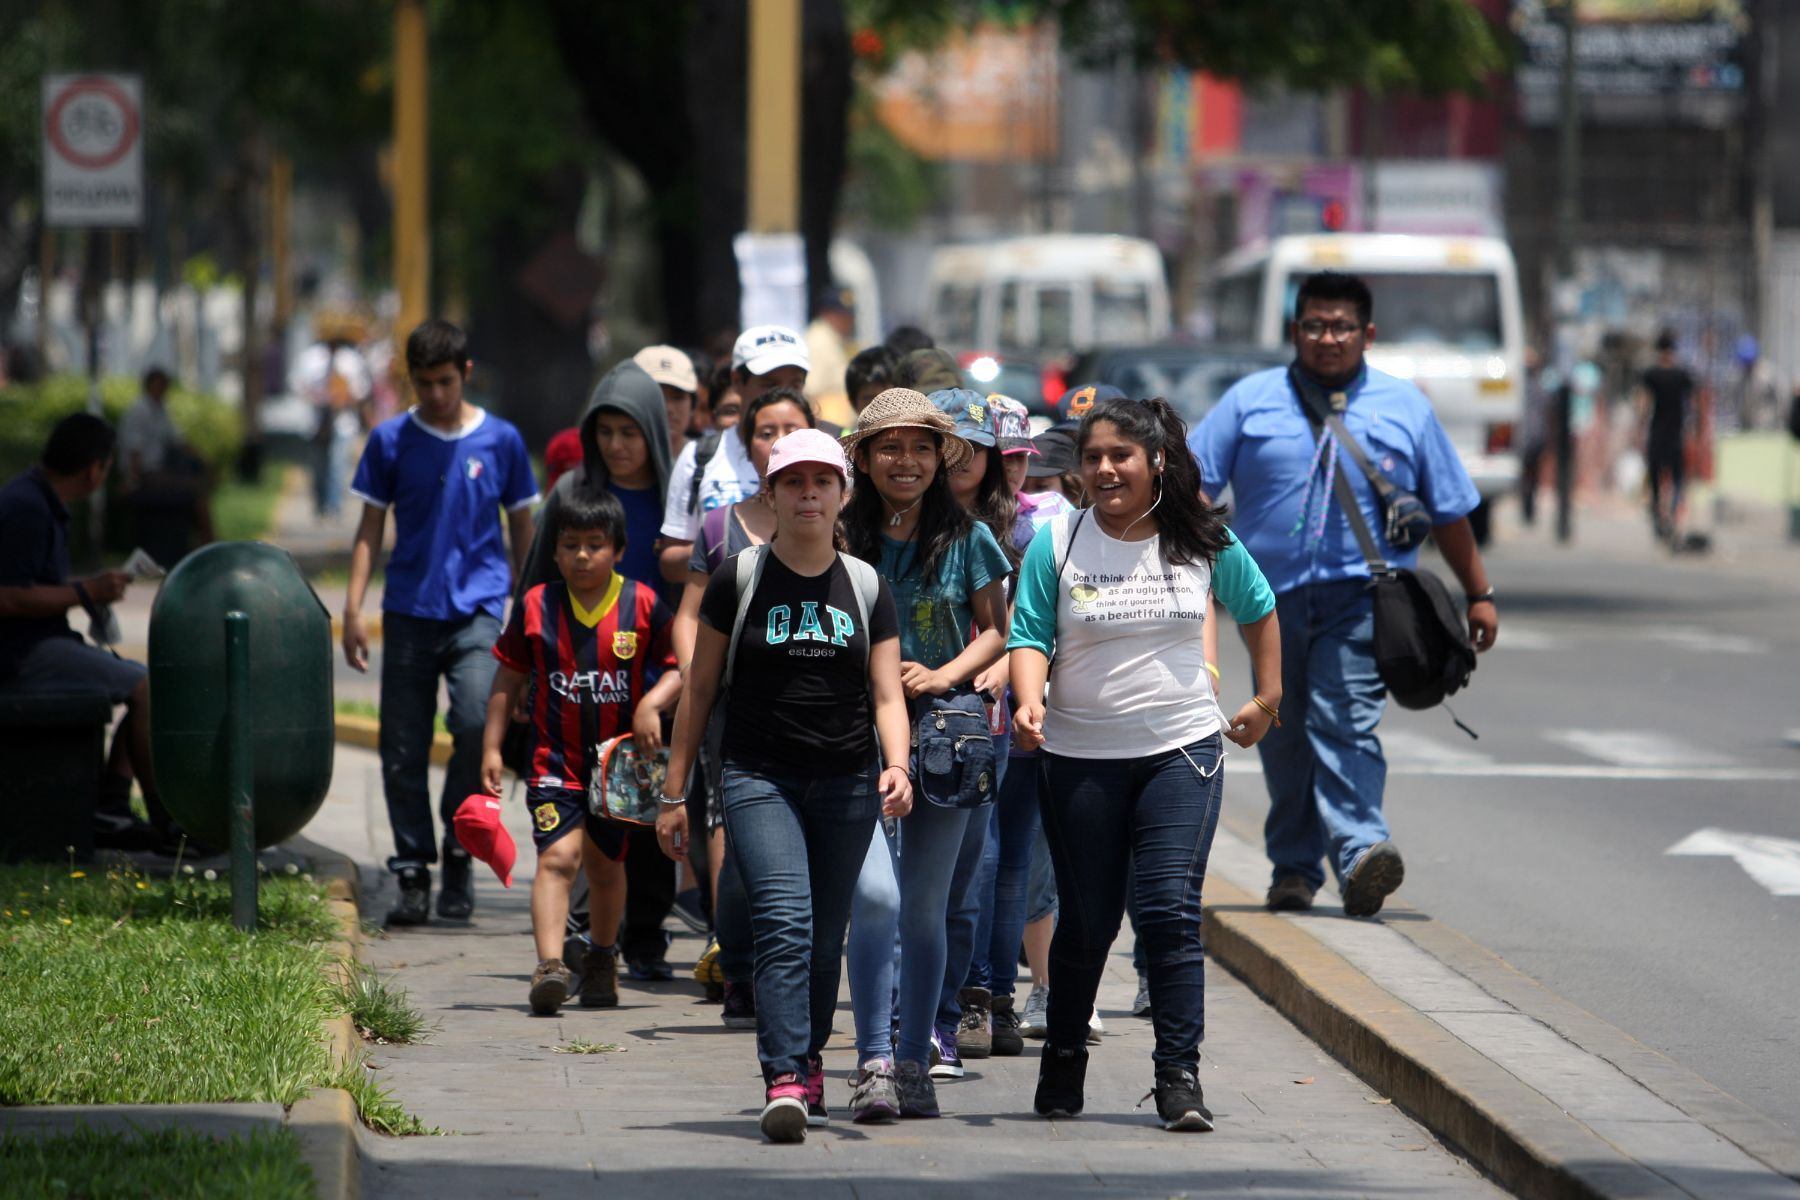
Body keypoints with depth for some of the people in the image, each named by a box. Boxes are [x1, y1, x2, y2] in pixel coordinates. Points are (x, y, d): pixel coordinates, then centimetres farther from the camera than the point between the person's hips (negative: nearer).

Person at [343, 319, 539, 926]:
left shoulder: (500, 440, 6)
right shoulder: (391, 441, 6)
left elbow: (522, 528, 15)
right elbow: (370, 528, 9)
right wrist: (353, 609, 1)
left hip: (478, 608, -1)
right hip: (409, 611, 1)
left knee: (477, 718, -22)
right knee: (403, 750, 0)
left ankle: (460, 853, -6)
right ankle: (413, 875, 11)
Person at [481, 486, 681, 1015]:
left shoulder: (643, 605, -4)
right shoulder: (536, 606, -1)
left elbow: (680, 666, 2)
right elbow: (509, 679, 6)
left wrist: (652, 704, -17)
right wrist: (491, 747, 4)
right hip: (554, 759, -1)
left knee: (606, 865, 17)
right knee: (558, 857, -19)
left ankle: (601, 962, 37)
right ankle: (550, 965, -30)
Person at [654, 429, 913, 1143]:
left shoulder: (866, 589, 9)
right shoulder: (739, 582, 4)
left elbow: (887, 696, 5)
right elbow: (700, 688, 8)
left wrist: (896, 766, -15)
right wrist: (674, 793, 6)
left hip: (846, 785, 3)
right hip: (760, 779, -3)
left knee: (825, 941, 7)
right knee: (784, 921, -19)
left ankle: (806, 1063, 26)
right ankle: (784, 1081, -27)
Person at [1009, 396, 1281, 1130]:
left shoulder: (1203, 542, 2)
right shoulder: (1058, 543, -2)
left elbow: (1258, 609, 19)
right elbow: (1030, 635, -4)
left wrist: (1268, 697, 20)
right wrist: (1029, 704, -22)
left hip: (1182, 751, 0)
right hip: (1082, 758, 0)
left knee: (1170, 912, -12)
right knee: (1086, 922, 5)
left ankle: (1180, 1077, -11)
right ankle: (1063, 1062, 26)